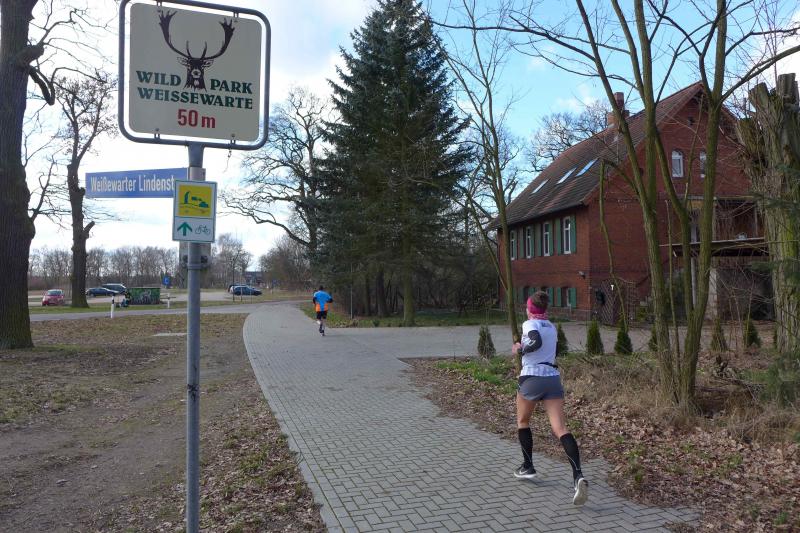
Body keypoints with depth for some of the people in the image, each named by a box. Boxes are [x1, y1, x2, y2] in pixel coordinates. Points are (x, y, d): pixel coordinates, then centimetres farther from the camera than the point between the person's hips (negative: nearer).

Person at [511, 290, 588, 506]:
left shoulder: (530, 324, -4)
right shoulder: (552, 327, 18)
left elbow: (536, 342, -24)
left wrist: (520, 349, -8)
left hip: (532, 377, -5)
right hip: (553, 378, 5)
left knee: (523, 421, 21)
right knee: (560, 428, -7)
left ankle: (528, 467, 28)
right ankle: (578, 475, -25)